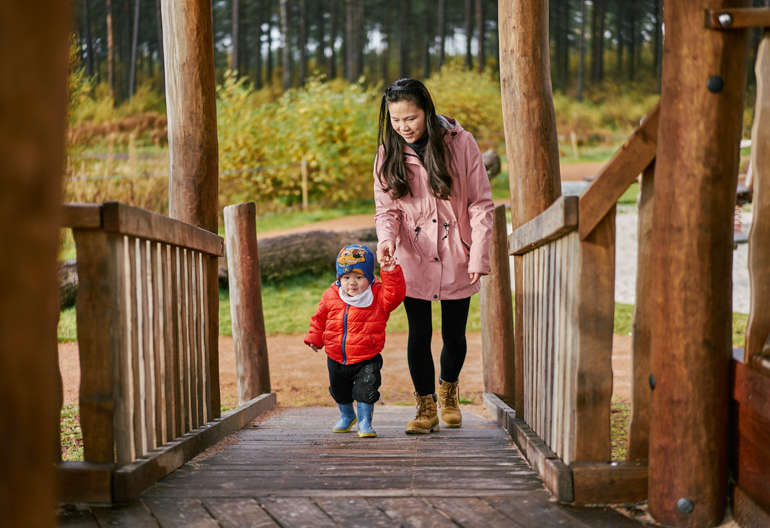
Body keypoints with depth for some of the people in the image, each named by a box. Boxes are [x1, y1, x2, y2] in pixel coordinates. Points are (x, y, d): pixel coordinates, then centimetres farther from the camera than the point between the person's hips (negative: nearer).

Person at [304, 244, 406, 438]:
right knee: (340, 392, 23)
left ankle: (364, 422, 9)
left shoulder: (378, 296, -11)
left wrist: (391, 273, -37)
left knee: (365, 391, -12)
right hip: (336, 359, 4)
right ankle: (347, 416, 49)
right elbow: (320, 318, 9)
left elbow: (395, 294, -28)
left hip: (366, 360, -4)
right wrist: (314, 337, 3)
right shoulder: (331, 297, -3)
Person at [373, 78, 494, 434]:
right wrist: (386, 238, -21)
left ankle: (449, 391, 36)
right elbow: (387, 207, 1)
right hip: (413, 258, 1)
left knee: (454, 334, 8)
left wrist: (479, 257, -11)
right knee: (419, 333, 0)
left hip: (456, 257, -1)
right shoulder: (388, 152, -2)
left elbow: (481, 204, -5)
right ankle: (426, 406, 16)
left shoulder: (460, 143, -9)